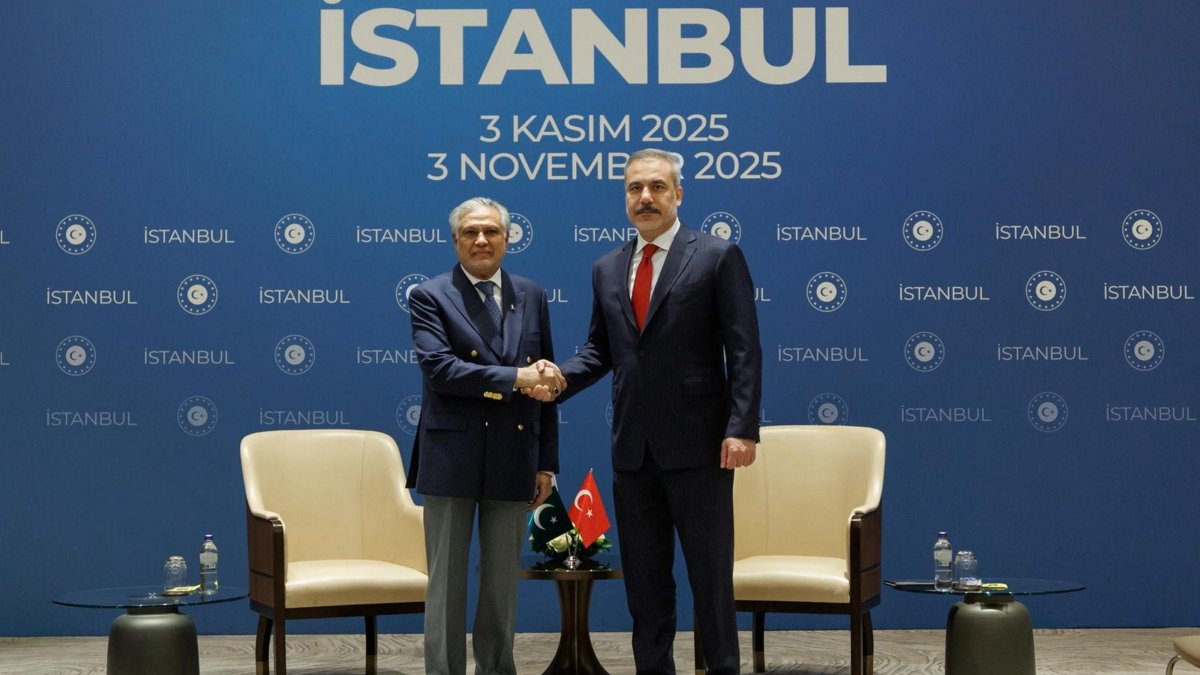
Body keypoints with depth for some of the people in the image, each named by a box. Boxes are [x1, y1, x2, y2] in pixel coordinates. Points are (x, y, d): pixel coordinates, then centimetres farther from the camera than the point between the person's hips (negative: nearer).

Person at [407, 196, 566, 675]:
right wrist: (514, 377, -23)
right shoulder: (430, 297, -1)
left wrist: (547, 462, 8)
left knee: (502, 582, 10)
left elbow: (544, 382, 12)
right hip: (452, 458, -3)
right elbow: (439, 368, -16)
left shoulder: (531, 297, 11)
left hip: (513, 459, 4)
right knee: (447, 582, 2)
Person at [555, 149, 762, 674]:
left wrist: (742, 428, -15)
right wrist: (561, 378, -4)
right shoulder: (607, 269, 12)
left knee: (710, 572, 1)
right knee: (643, 577, 10)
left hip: (697, 444, -5)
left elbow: (744, 350, -7)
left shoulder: (717, 257, -3)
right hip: (632, 448, 5)